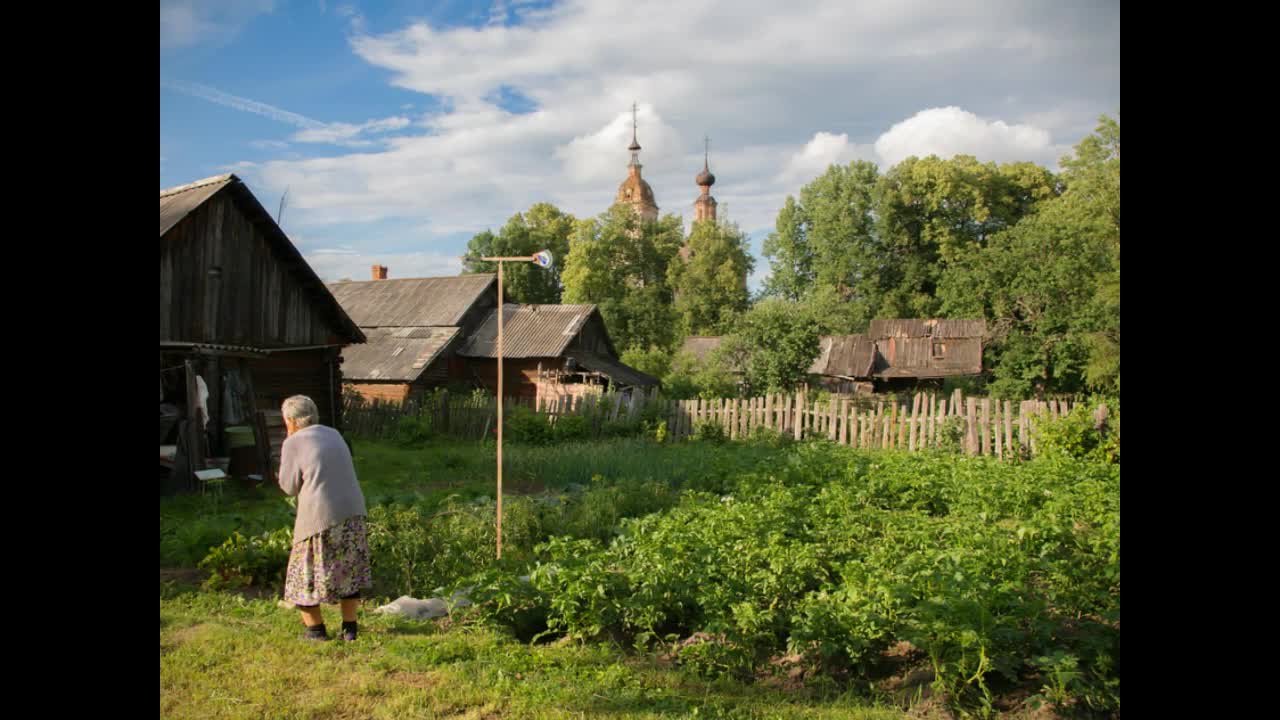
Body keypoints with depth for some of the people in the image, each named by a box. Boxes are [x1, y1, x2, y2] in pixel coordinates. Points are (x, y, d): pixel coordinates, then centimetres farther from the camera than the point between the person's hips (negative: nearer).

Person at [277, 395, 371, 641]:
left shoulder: (293, 443, -6)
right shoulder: (334, 435, 12)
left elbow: (289, 487, 0)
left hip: (318, 519, -6)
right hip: (352, 513, 6)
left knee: (306, 574, 12)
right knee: (349, 571, 16)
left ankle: (316, 628, 18)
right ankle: (349, 628, 18)